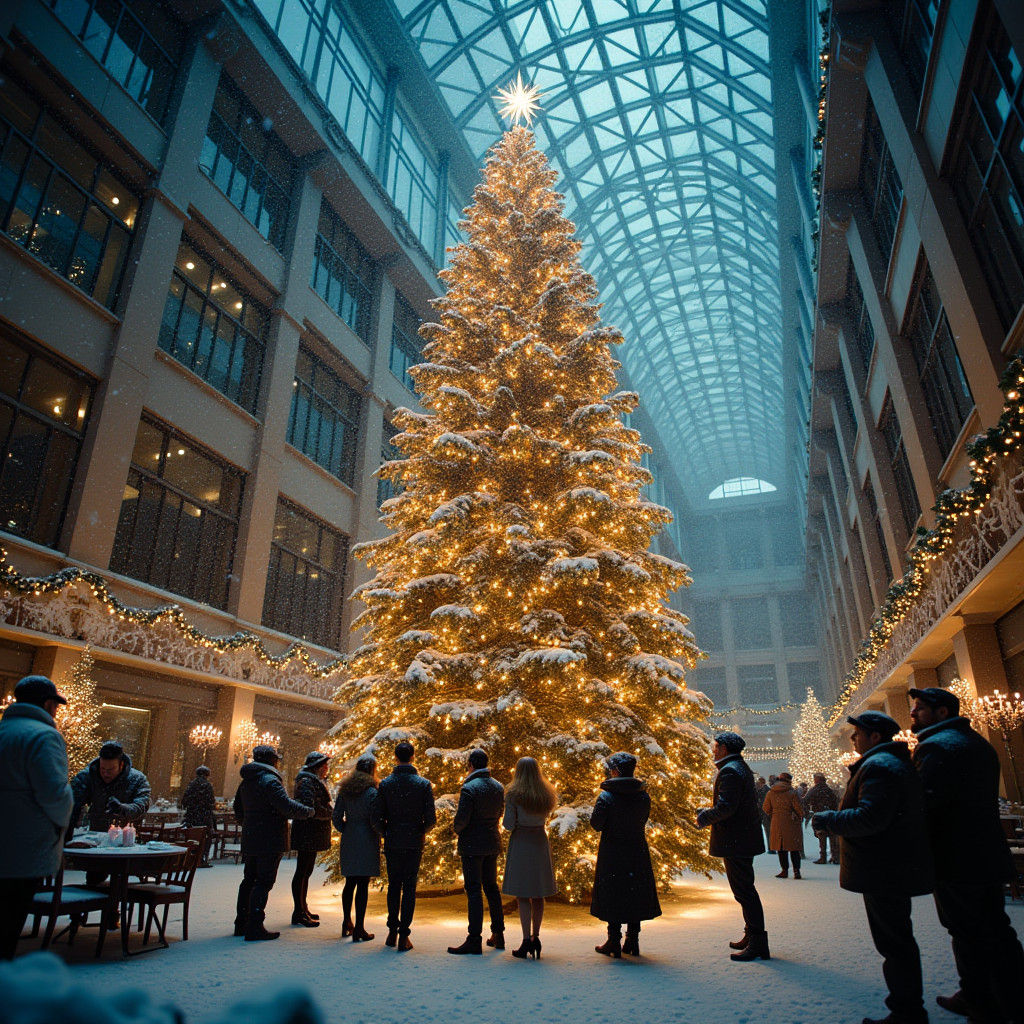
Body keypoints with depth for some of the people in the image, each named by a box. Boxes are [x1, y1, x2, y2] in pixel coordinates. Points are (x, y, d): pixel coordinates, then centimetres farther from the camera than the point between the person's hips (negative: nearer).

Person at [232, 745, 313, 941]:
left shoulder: (246, 781, 12)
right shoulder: (270, 780, -17)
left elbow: (238, 810, 23)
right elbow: (287, 806, -25)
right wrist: (309, 811, -10)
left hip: (250, 840, 9)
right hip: (270, 842, -9)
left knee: (250, 879, 18)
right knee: (264, 881, -4)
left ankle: (241, 923, 25)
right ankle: (254, 927, -4)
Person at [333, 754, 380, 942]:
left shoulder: (344, 790, 5)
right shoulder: (372, 792, -13)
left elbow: (337, 817, 6)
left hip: (348, 842, 6)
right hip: (367, 841, -6)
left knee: (350, 882, 17)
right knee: (363, 885, 0)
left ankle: (347, 923, 27)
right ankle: (359, 929, 4)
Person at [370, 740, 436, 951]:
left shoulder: (385, 784, -4)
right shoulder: (424, 784, -7)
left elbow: (376, 818, -6)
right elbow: (431, 819, -8)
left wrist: (384, 833, 13)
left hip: (392, 843, 1)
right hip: (414, 843, -1)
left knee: (393, 886, 16)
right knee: (409, 888, 7)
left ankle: (392, 931, 21)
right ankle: (403, 936, 9)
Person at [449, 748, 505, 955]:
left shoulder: (469, 788, -17)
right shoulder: (498, 787, 5)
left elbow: (462, 818, -19)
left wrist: (456, 829, 2)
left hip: (472, 845, -7)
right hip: (492, 843, 7)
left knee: (474, 890, -2)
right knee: (491, 887, 16)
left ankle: (474, 939, 0)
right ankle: (498, 934, 23)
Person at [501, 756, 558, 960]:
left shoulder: (514, 794, -9)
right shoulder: (547, 794, 5)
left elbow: (508, 825, -10)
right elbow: (544, 818, 13)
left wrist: (505, 822, 11)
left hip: (520, 842, -5)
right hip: (540, 840, 5)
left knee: (523, 895, 0)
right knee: (538, 895, 12)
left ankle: (526, 940, 0)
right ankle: (536, 937, 18)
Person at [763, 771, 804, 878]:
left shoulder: (770, 793, 1)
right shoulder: (792, 793, -12)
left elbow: (766, 808, 8)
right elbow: (800, 809, -8)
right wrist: (800, 818, 12)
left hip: (777, 824, 3)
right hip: (792, 824, -3)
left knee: (781, 848, 11)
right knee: (794, 848, 7)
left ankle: (785, 870, 13)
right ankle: (796, 870, 3)